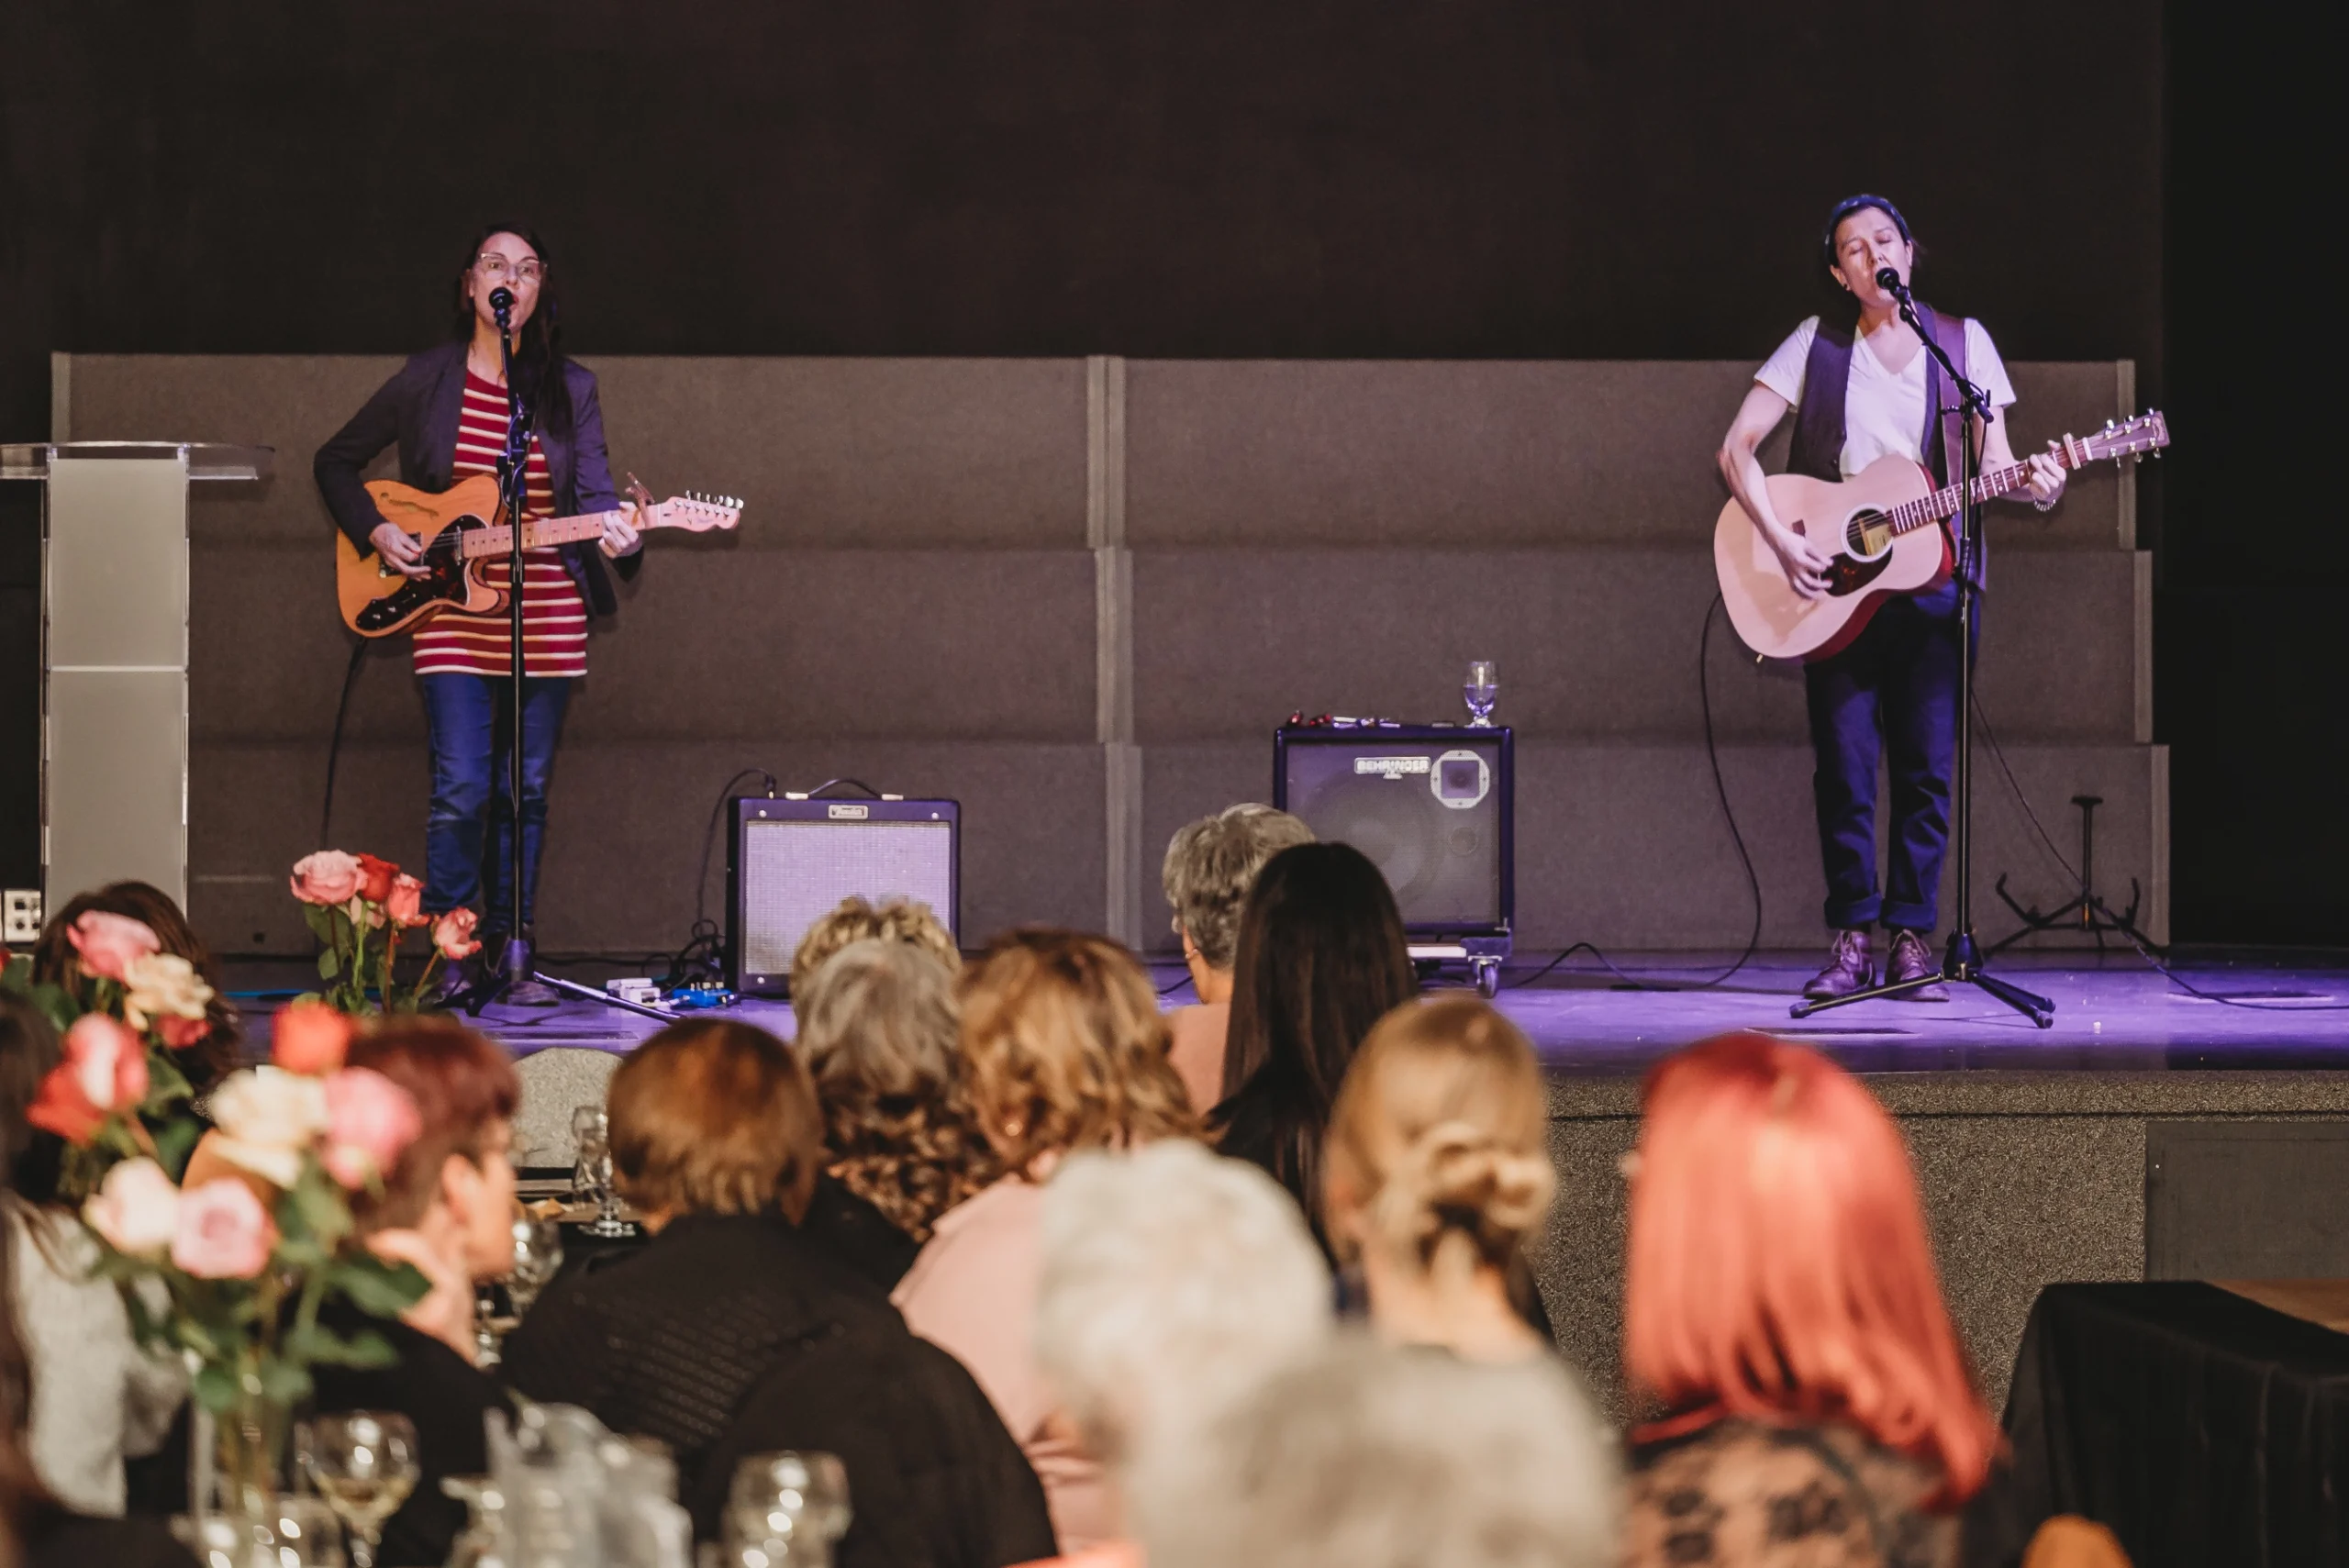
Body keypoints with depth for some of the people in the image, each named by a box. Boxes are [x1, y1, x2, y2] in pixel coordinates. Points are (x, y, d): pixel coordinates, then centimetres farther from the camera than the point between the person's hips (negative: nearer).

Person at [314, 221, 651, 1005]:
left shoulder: (570, 388, 6)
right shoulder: (427, 380, 2)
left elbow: (594, 490, -3)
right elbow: (336, 462, 11)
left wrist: (616, 532, -25)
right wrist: (376, 534, -3)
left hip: (547, 613, 2)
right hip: (451, 612, -2)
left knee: (526, 791, 7)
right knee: (461, 789, -10)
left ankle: (508, 950, 16)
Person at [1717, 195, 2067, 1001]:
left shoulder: (1963, 342, 6)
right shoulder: (1818, 344, 3)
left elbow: (1994, 461, 6)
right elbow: (1737, 448, 1)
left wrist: (2033, 488, -17)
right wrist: (1781, 539, -11)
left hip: (1932, 578, 0)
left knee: (1926, 767, -3)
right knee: (1843, 767, -3)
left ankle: (1912, 936, 5)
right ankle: (1851, 941, 4)